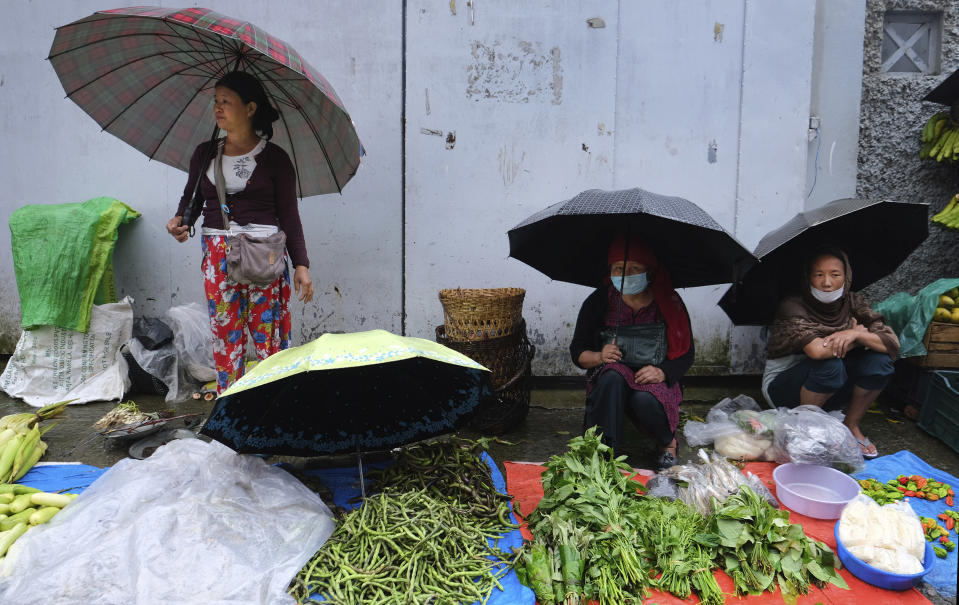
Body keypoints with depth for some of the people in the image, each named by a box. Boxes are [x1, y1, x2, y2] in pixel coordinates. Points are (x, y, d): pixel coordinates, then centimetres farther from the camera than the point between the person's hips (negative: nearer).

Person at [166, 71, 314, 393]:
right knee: (224, 333, 5)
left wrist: (301, 264, -3)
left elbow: (289, 215, 2)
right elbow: (191, 195, 21)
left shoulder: (274, 158, 1)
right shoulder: (205, 154, 12)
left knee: (267, 333, -2)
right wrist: (180, 219, -2)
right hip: (217, 254, 4)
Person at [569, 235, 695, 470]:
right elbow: (577, 351, 1)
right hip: (609, 384, 1)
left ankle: (668, 441, 1)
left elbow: (686, 354, 0)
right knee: (612, 377, -34)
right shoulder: (598, 301, -4)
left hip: (656, 381, 0)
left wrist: (662, 372, -20)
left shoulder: (669, 303, -5)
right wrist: (599, 357, -22)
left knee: (644, 400, -34)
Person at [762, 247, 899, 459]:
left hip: (828, 392, 5)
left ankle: (852, 426, 0)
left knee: (879, 360, -18)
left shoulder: (852, 303, -5)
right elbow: (817, 350, -37)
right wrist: (856, 337, -19)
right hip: (783, 389, -5)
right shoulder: (792, 306, -21)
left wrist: (856, 335, -30)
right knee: (830, 365, -34)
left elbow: (893, 344, -12)